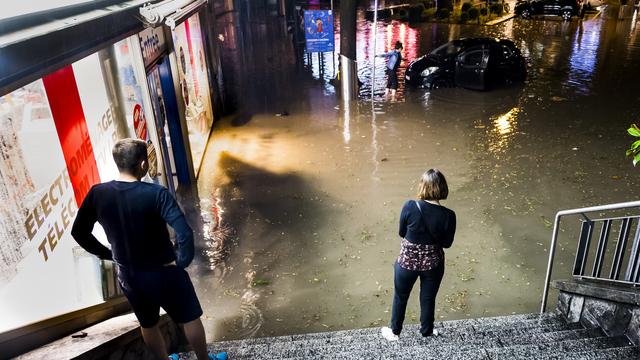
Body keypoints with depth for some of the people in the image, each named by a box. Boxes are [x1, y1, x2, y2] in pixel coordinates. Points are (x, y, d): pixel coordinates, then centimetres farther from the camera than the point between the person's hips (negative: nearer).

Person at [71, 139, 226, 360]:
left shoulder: (97, 194, -11)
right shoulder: (156, 194, -25)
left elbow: (79, 232, 0)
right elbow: (184, 232, -33)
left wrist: (107, 254, 10)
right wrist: (182, 262, -16)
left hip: (128, 276, 5)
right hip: (164, 273, -4)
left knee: (148, 325, 27)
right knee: (190, 319, 19)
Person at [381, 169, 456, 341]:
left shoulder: (410, 207, -24)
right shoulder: (448, 215, -21)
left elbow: (402, 233, -8)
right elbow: (447, 243, -7)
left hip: (408, 261, -1)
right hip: (433, 263, 1)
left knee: (400, 297, 23)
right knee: (428, 299, 24)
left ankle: (394, 331, 42)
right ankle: (426, 332, 46)